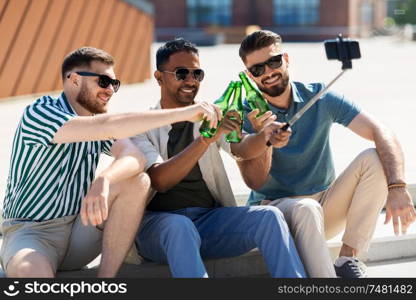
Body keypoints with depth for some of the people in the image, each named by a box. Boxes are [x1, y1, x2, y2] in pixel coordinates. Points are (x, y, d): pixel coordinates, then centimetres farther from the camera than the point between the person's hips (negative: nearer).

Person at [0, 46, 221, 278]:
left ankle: (107, 276, -14)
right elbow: (106, 127, -31)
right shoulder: (38, 114, -15)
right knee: (31, 271, -43)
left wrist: (104, 180, -40)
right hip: (31, 233, -7)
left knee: (137, 182, -18)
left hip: (79, 227, 7)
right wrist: (183, 113, -34)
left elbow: (135, 157, -16)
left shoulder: (97, 121, 5)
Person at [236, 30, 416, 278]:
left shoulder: (320, 98, -5)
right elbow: (255, 182, -16)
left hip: (326, 204, 3)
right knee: (306, 209, -37)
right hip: (275, 207, -3)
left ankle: (348, 258, -20)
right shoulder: (243, 116, -8)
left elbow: (382, 134, -15)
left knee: (373, 159, -20)